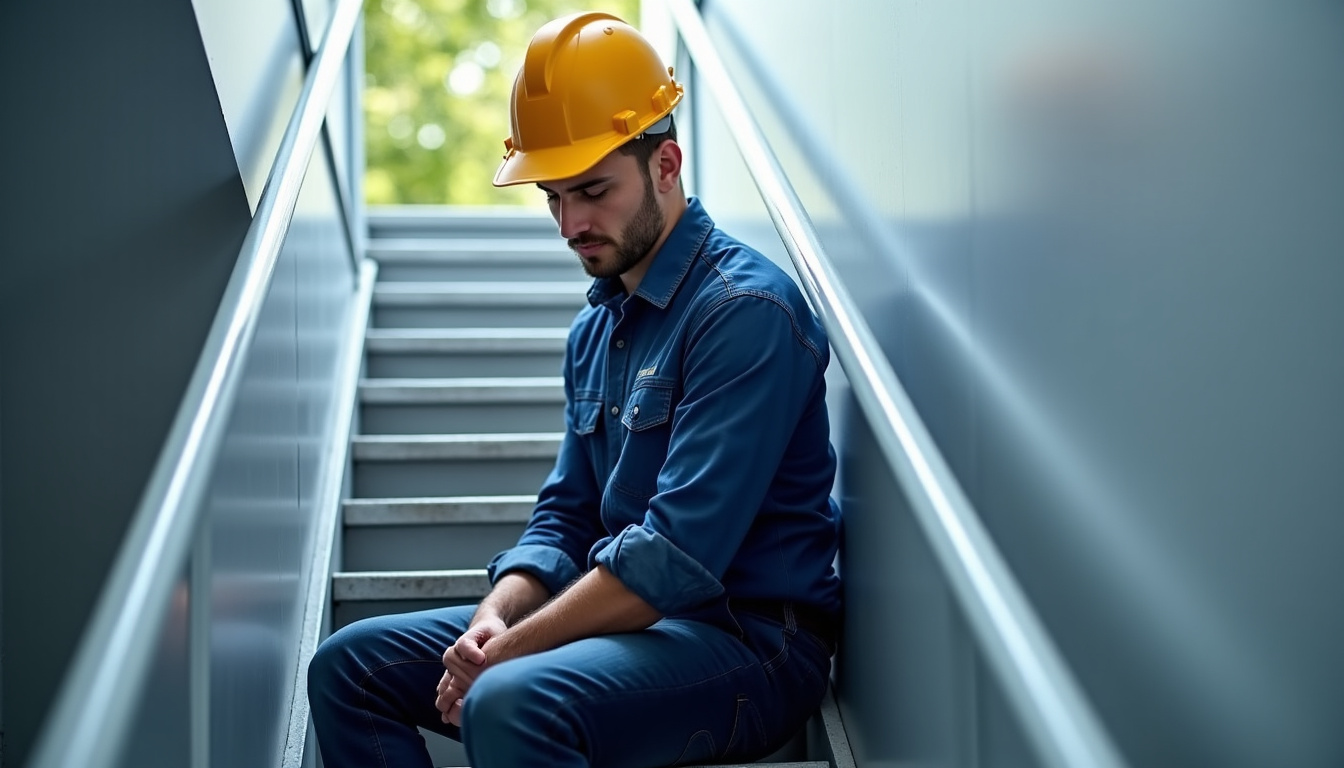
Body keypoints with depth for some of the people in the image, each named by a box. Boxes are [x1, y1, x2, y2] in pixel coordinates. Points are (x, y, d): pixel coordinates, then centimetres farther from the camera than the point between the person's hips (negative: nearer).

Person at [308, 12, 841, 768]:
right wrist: (495, 616, -5)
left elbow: (677, 556, -22)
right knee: (349, 665, 4)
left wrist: (510, 651, -18)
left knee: (512, 701, -35)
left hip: (748, 641, -9)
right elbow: (566, 517, 15)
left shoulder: (745, 309, -15)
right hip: (636, 618, 9)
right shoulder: (596, 329, 14)